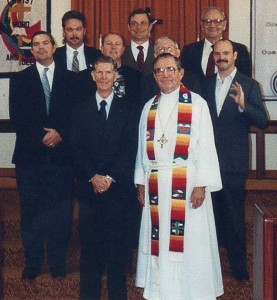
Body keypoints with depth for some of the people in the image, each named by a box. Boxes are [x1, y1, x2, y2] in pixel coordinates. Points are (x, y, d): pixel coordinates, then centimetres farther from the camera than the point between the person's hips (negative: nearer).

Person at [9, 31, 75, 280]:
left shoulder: (70, 79, 10)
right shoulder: (20, 79, 9)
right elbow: (16, 115, 0)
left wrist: (60, 134, -11)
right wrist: (42, 135, -11)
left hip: (61, 154, 0)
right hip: (30, 154, 0)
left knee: (61, 211, 2)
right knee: (31, 210, 4)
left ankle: (58, 263, 14)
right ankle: (32, 263, 15)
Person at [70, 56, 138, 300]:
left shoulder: (126, 109, 5)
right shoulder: (82, 110, 10)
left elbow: (130, 148, -2)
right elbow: (77, 148, 3)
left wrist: (110, 177, -11)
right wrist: (93, 176, -10)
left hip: (118, 186, -1)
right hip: (89, 186, 2)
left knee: (117, 241, 2)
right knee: (90, 242, 5)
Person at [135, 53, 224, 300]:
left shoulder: (197, 104, -1)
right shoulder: (149, 107, 13)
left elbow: (206, 146, -6)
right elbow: (143, 148, 14)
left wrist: (201, 184, -12)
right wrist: (141, 182, 9)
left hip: (187, 182, -4)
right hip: (156, 184, 4)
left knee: (189, 240, -1)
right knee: (159, 239, 7)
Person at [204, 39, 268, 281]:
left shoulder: (249, 85, -2)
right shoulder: (207, 84, 11)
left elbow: (262, 121, -10)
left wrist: (243, 105, -27)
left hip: (233, 161, -3)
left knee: (234, 214, 1)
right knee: (212, 211, 10)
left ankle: (239, 265, 13)